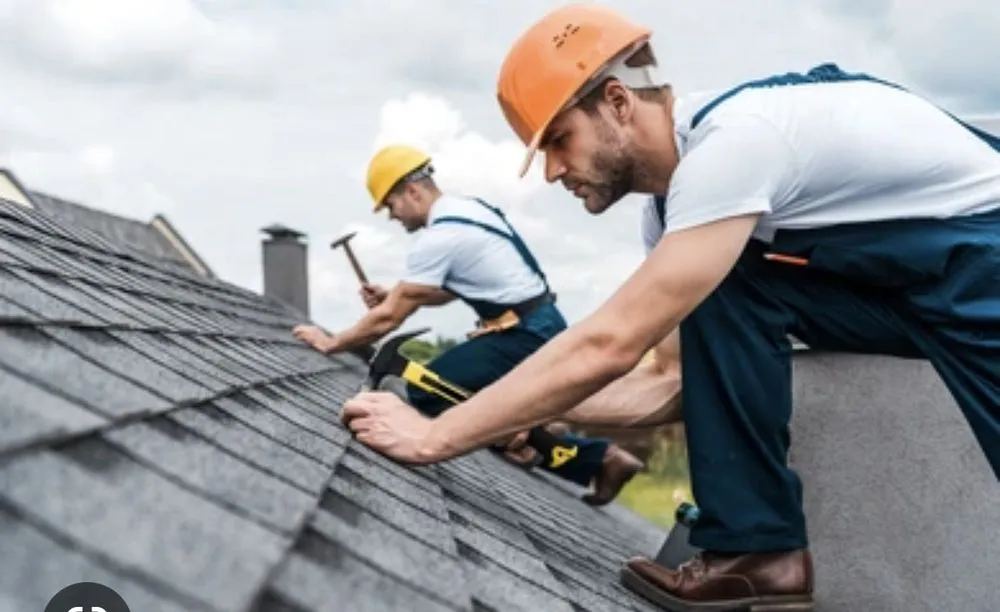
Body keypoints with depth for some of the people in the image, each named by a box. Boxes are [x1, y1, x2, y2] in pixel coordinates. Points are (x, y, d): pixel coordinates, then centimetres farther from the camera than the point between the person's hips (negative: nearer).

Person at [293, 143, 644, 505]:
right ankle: (603, 457, 11)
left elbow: (389, 319, -13)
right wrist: (392, 295, 14)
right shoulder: (468, 209, 12)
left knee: (425, 391, -14)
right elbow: (448, 290, 25)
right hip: (541, 328, 10)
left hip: (524, 337, -10)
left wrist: (331, 343, -1)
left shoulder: (437, 237, -17)